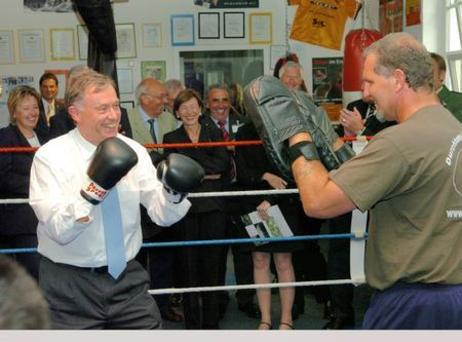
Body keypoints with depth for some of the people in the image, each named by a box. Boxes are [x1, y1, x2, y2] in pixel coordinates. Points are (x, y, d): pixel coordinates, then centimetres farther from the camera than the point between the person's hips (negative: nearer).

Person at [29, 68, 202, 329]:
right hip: (70, 285, -3)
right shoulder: (50, 156, -10)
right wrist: (93, 188, -31)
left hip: (127, 277, 4)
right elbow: (59, 230, -19)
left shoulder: (133, 151, 1)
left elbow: (162, 215, -4)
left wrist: (173, 192, -24)